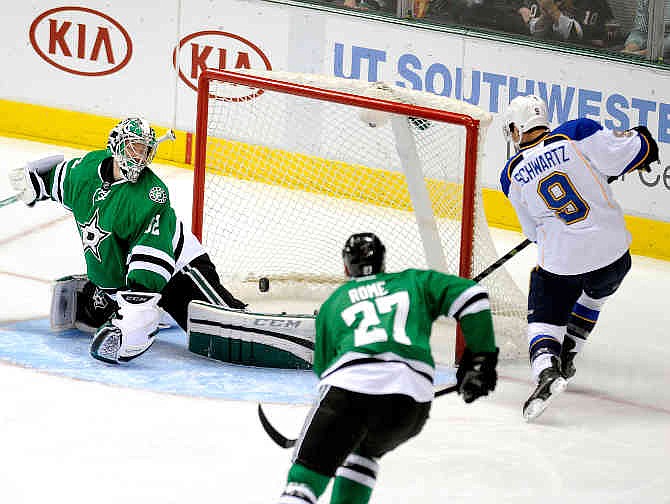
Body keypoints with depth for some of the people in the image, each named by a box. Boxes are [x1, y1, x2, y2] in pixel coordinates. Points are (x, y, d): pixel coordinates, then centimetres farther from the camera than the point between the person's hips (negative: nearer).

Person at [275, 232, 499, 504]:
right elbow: (470, 295, 16)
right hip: (413, 392, 2)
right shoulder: (413, 281, 29)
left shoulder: (332, 304, 30)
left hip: (349, 380, -2)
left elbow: (323, 367, 33)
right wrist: (481, 356, 19)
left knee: (308, 471, 0)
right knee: (363, 450, 32)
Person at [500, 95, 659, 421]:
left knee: (544, 317, 11)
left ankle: (546, 371, -18)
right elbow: (627, 153, -11)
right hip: (613, 250, 1)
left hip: (561, 259, -1)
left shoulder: (512, 175, 4)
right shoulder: (577, 134, -6)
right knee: (595, 296, 31)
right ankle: (564, 359, 32)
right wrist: (638, 139, 12)